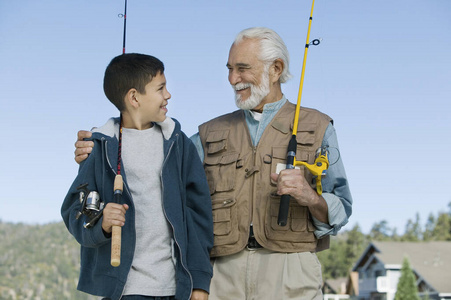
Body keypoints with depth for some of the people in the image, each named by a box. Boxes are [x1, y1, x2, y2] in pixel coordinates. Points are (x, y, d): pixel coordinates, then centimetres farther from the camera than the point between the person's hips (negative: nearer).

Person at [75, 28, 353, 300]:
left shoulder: (317, 128, 9)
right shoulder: (213, 134, 19)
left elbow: (339, 211, 4)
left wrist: (311, 198, -18)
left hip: (290, 276, -2)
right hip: (227, 274, 3)